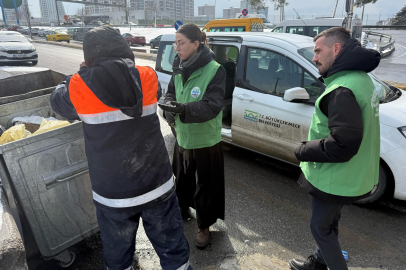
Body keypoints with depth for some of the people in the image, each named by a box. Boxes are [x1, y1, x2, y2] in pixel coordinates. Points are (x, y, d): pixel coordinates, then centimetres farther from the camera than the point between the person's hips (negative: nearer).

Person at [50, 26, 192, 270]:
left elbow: (58, 100, 9)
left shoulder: (80, 87, -12)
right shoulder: (147, 78, -7)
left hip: (113, 194, -1)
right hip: (157, 186, 2)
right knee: (172, 246, 20)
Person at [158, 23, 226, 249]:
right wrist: (170, 105, -14)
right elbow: (171, 92, 10)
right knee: (182, 178, 24)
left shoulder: (215, 70, -18)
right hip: (182, 137, 6)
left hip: (206, 141, -6)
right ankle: (183, 209, 51)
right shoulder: (179, 69, 2)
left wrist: (182, 108, -40)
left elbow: (212, 106, -26)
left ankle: (204, 226, 31)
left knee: (206, 185, 9)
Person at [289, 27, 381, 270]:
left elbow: (342, 144, -32)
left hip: (336, 179, -10)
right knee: (328, 223, 27)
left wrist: (304, 151, -16)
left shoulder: (343, 90, -28)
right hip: (349, 175, 10)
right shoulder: (359, 78, 6)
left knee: (321, 227, 11)